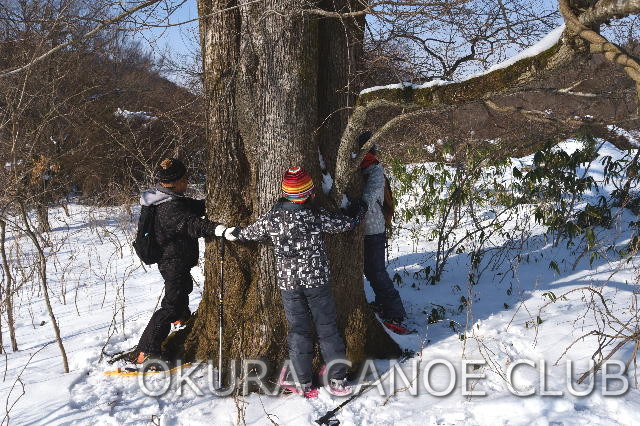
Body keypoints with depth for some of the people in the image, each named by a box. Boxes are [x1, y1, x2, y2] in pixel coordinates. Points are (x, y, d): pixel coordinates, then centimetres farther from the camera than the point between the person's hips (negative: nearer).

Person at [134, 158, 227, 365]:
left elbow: (196, 207, 14)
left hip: (170, 260, 11)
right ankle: (146, 352, -8)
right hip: (174, 263, -11)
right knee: (171, 305, -9)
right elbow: (190, 224, -45)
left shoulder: (171, 199, 3)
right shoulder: (170, 208, -29)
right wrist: (216, 229, -58)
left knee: (184, 286, 36)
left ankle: (182, 317, 65)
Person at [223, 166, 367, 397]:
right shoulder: (317, 216, -12)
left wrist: (233, 233, 32)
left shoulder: (272, 218, -6)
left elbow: (251, 233, 11)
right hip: (317, 282, -1)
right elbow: (347, 223, 0)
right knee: (327, 329, 10)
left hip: (288, 283, 2)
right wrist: (360, 209, 21)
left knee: (298, 331, 11)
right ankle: (337, 380, 15)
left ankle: (302, 382, 15)